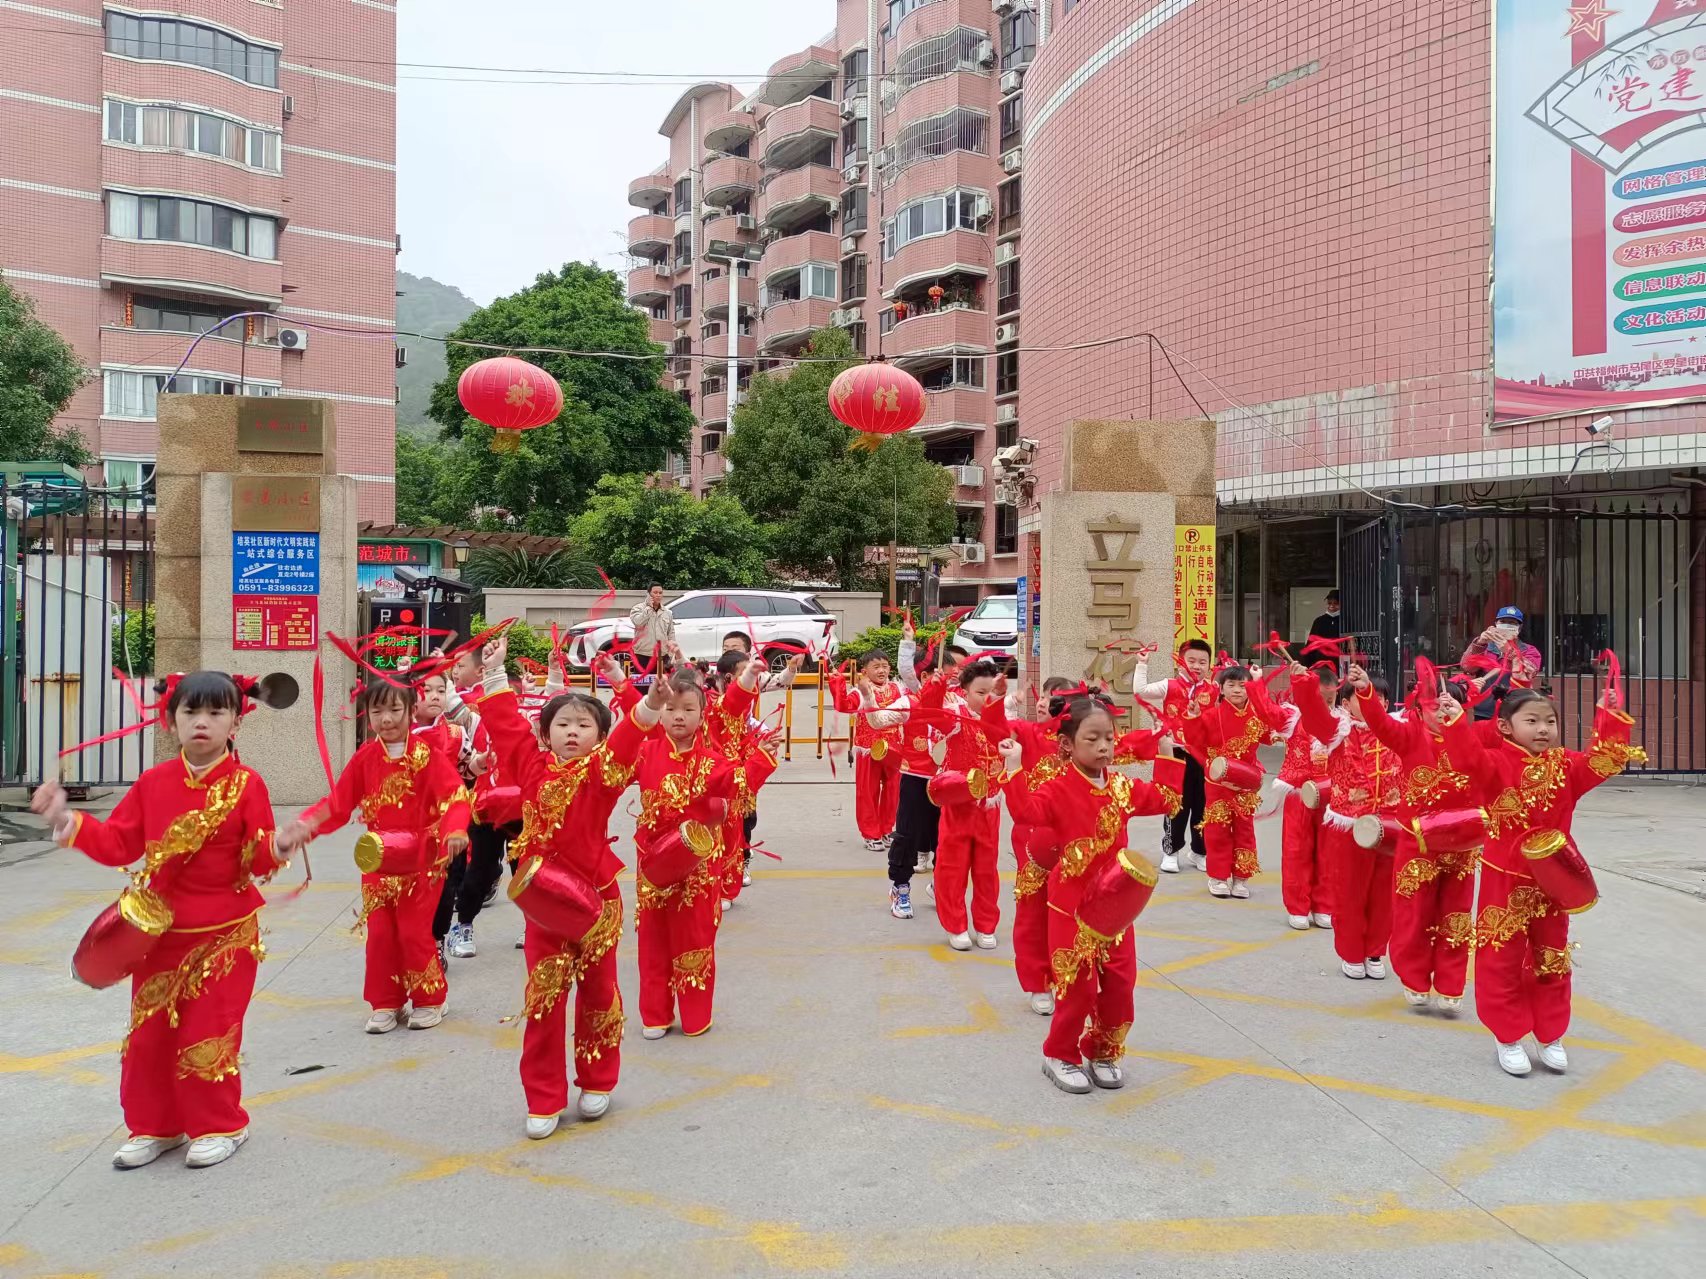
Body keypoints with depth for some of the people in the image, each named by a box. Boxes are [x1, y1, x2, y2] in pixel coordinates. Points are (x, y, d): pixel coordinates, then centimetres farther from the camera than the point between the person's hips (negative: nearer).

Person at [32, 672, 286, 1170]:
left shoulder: (246, 784, -10)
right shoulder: (153, 782, 2)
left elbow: (259, 861, -13)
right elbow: (118, 844, 4)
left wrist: (276, 848, -35)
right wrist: (68, 821, -7)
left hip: (224, 935, -4)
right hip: (160, 930, 4)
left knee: (209, 1032, 2)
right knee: (149, 1031, 12)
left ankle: (218, 1126, 22)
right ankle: (153, 1127, 31)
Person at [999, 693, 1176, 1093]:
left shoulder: (1122, 787, 4)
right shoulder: (1058, 788, -13)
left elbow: (1162, 801, 15)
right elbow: (1026, 810, -30)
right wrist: (1014, 769, -36)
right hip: (1072, 905, -6)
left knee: (1120, 984, 9)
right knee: (1078, 986, -1)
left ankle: (1103, 1053, 29)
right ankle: (1060, 1056, 19)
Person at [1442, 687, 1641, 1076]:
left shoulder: (1566, 767, 3)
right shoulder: (1497, 764, -12)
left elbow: (1604, 759, -4)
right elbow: (1469, 757, -30)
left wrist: (1610, 717, -9)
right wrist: (1454, 719, -40)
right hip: (1506, 880, -5)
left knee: (1552, 960, 14)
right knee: (1502, 960, 3)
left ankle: (1551, 1037, 29)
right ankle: (1509, 1038, 16)